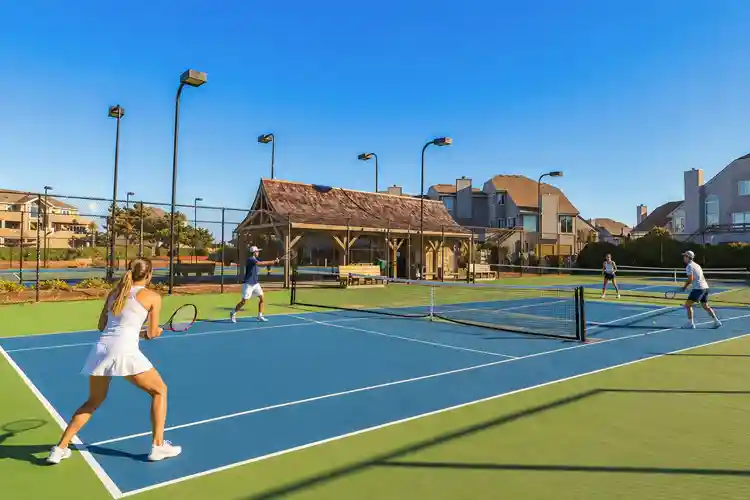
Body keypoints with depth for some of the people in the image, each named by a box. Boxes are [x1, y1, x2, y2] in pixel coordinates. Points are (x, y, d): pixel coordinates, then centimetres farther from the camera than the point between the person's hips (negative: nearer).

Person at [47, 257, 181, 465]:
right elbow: (152, 333, 5)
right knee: (159, 391, 13)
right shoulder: (153, 296, 2)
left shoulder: (114, 293, 18)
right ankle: (158, 445, 11)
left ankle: (60, 448, 28)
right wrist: (144, 332, 27)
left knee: (93, 401, 28)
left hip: (101, 348, 6)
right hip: (124, 350, -6)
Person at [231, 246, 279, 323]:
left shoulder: (256, 259, 10)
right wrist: (273, 261, -26)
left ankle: (260, 316, 9)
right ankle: (233, 314, 15)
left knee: (261, 298, 1)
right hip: (248, 284, -8)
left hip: (255, 283, 8)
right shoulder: (250, 259, -17)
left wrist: (274, 261, -13)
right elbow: (261, 263, -28)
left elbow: (264, 263, 4)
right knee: (243, 301, -4)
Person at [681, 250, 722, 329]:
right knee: (705, 306, 18)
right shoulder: (697, 265, 19)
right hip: (705, 287, 9)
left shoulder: (689, 266, -8)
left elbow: (690, 279, -16)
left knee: (687, 305, -3)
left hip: (698, 288, -9)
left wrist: (685, 287, -5)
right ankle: (716, 321, 16)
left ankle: (690, 323, -3)